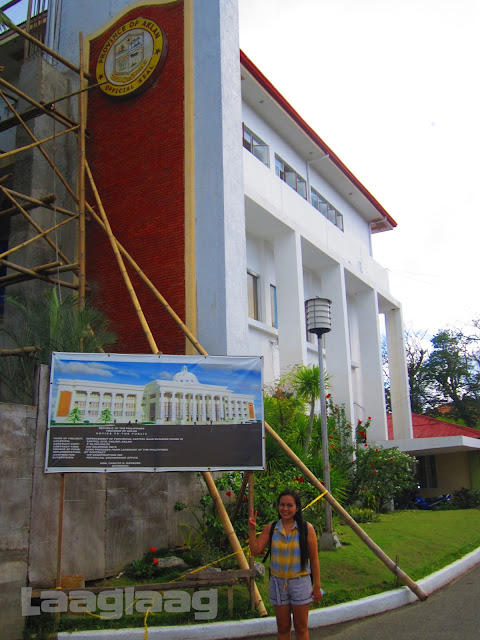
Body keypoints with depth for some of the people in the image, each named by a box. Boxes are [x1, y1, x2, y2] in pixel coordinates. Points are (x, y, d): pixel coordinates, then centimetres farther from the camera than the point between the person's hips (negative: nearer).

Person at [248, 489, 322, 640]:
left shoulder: (306, 528, -8)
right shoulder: (271, 528, -1)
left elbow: (314, 559, -3)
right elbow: (255, 551, -4)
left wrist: (317, 586, -3)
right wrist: (252, 530, -15)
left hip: (300, 582, -2)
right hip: (277, 582, 2)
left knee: (301, 627, 8)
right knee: (283, 627, 12)